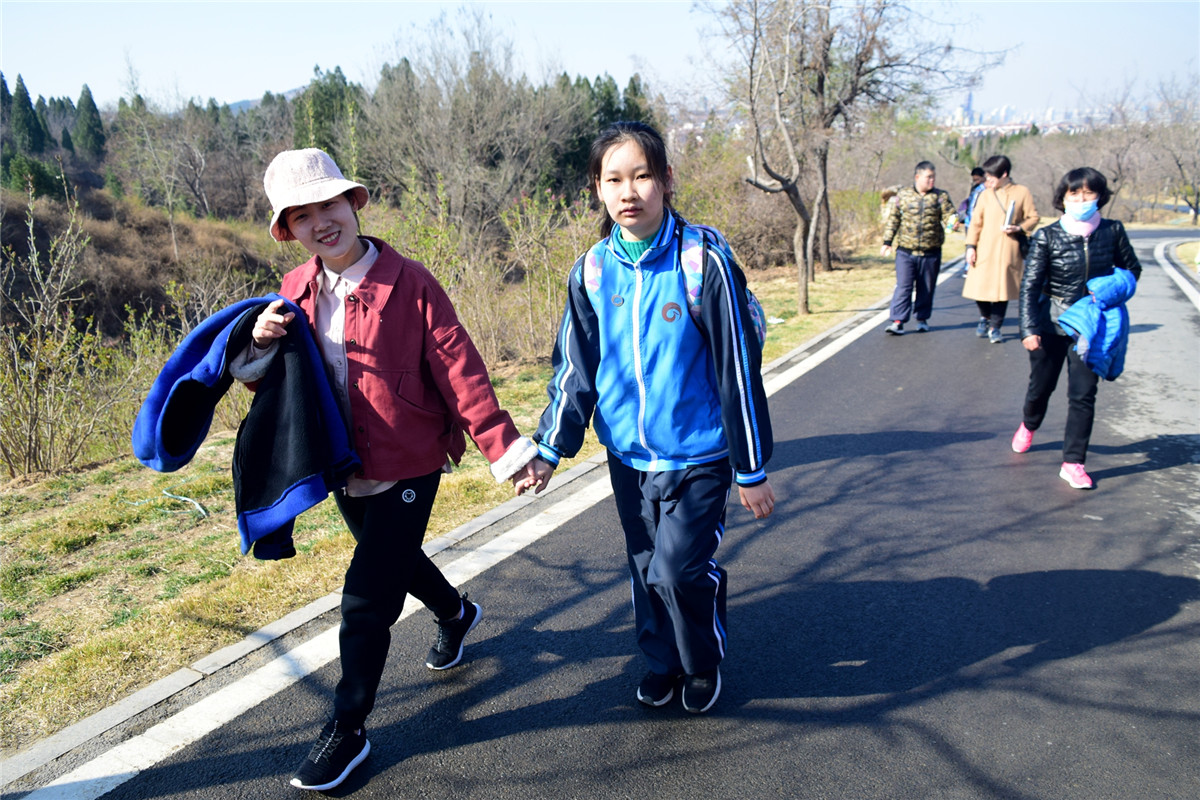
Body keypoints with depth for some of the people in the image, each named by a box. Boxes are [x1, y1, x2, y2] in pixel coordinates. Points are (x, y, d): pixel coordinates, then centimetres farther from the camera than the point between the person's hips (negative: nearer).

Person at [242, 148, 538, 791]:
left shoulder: (409, 283, -15)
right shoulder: (295, 292, 1)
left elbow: (458, 368, -16)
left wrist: (502, 444, -20)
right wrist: (260, 345, -15)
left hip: (407, 468, -6)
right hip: (344, 468, 7)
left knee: (366, 599, -4)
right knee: (393, 561, 27)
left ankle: (346, 731, 16)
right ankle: (456, 614, 57)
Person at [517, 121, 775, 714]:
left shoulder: (703, 260, -14)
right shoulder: (592, 271, -2)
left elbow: (737, 369, -10)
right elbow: (575, 370, 7)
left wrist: (752, 470, -7)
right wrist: (549, 450, 3)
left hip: (696, 454, -4)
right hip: (627, 455, 4)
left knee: (678, 568, -8)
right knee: (645, 568, 15)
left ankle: (704, 662, 23)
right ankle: (663, 659, 41)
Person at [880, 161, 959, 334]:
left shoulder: (941, 196, 4)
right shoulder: (904, 194, 5)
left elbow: (949, 214, -3)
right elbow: (893, 219, 9)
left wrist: (953, 222, -27)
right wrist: (887, 241, 5)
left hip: (931, 252, 1)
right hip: (905, 251, -1)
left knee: (926, 289, 10)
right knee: (903, 287, -6)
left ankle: (922, 319, 25)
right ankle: (898, 321, -5)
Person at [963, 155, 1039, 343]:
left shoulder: (1022, 193, 1)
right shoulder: (986, 194, 6)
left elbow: (1033, 218, 4)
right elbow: (976, 222, 6)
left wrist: (1018, 228, -14)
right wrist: (971, 246, -1)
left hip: (1009, 251, -1)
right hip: (985, 249, 1)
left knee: (1003, 289, 1)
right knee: (980, 287, -3)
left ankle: (995, 327, 16)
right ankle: (985, 317, 27)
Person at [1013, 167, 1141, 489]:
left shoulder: (1113, 232, -2)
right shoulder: (1047, 237, -9)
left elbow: (1132, 269, 12)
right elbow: (1030, 285, -12)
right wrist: (1029, 328, -22)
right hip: (1050, 324, -1)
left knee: (1083, 394, -2)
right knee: (1041, 386, 13)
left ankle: (1073, 463, 7)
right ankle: (1029, 426, 46)